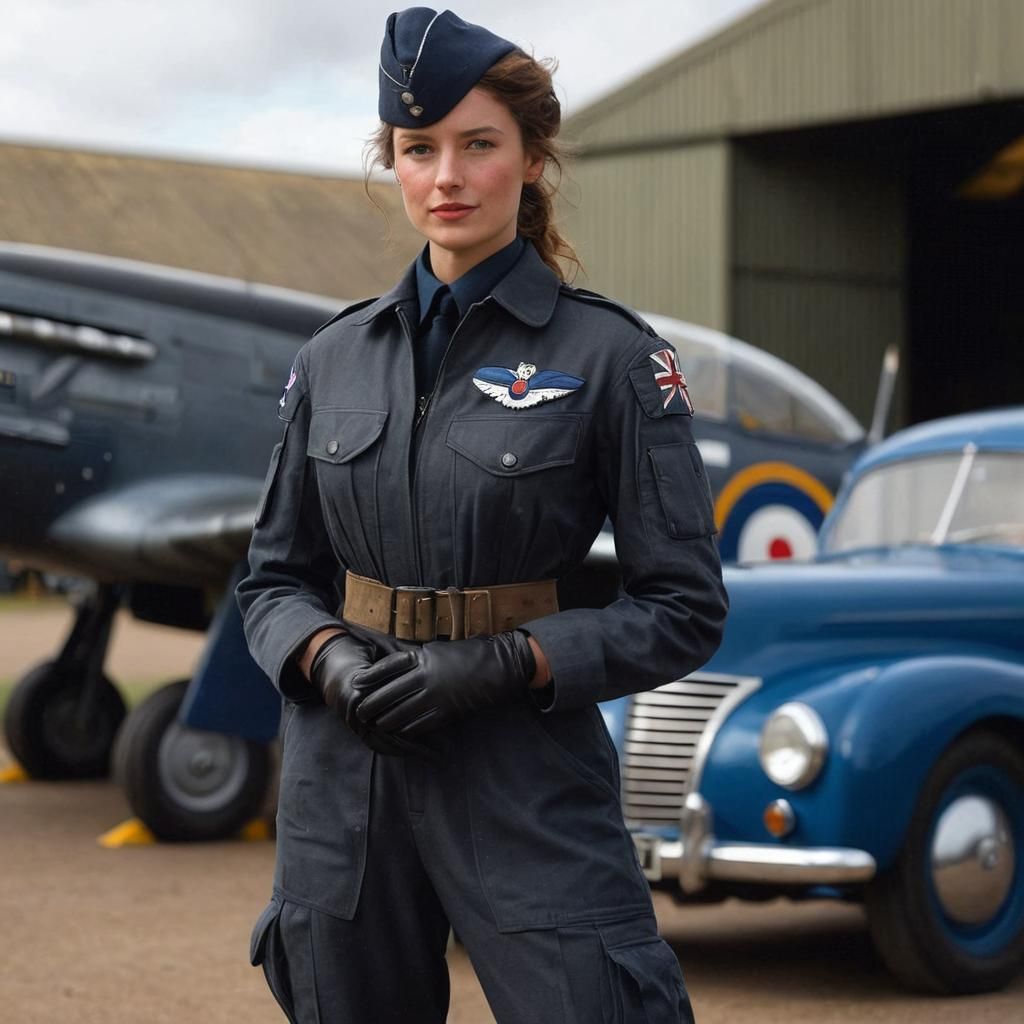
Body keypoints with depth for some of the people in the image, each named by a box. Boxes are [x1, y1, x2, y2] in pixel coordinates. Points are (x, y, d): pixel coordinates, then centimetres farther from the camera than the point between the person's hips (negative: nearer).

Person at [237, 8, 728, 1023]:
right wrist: (329, 656, -8)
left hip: (527, 778, -4)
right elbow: (273, 576, 14)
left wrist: (501, 663, -16)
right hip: (344, 779, 4)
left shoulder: (610, 355, -5)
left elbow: (683, 610, -4)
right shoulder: (335, 356, 7)